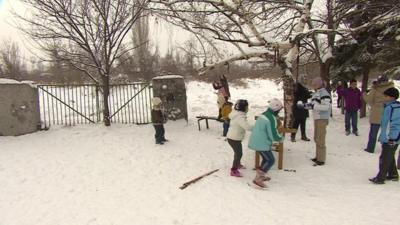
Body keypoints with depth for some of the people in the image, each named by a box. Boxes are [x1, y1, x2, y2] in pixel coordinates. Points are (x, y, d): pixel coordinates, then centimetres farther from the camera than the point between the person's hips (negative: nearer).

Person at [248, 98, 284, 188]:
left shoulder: (263, 115, 10)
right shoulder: (272, 118, -18)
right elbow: (274, 136, -18)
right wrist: (281, 138, 2)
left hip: (255, 141, 9)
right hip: (262, 144, -9)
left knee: (266, 158, 23)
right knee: (271, 160, 1)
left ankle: (261, 176, 34)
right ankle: (258, 179, -1)